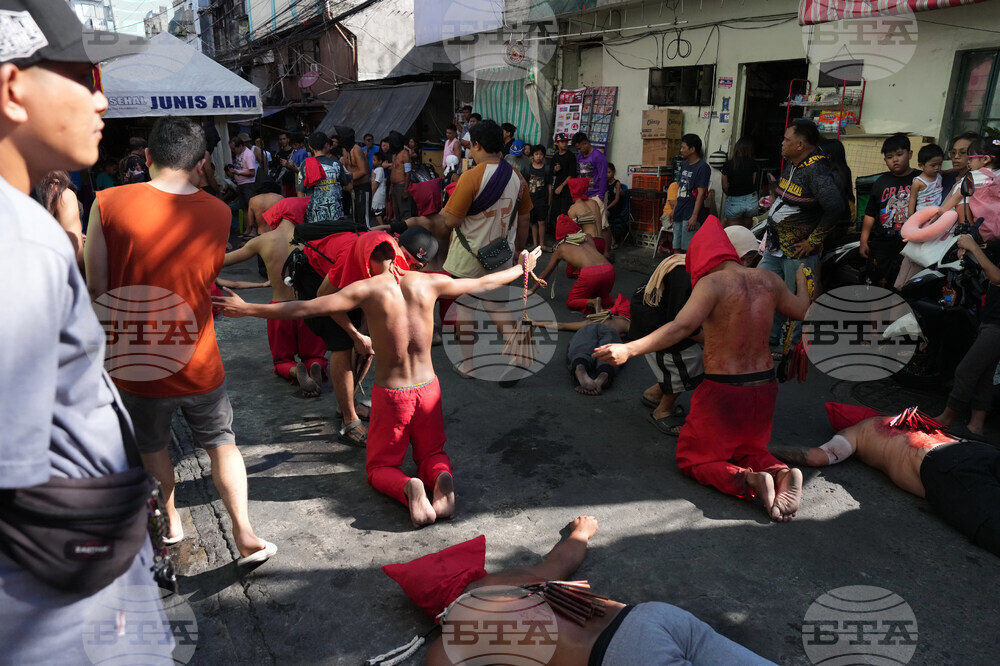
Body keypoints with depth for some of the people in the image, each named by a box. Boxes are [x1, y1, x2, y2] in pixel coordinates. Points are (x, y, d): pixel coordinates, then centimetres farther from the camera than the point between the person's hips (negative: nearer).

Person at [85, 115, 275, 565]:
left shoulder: (108, 203, -13)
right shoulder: (218, 213, -6)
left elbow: (97, 288, -8)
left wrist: (111, 340, 8)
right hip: (199, 363, 1)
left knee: (152, 448, 23)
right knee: (222, 444, 18)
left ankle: (171, 527, 41)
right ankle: (244, 536, 18)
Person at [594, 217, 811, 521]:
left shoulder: (713, 283, -17)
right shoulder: (769, 280, 3)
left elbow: (681, 327, -30)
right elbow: (801, 311, 20)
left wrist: (628, 349, -35)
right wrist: (801, 280, 41)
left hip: (723, 389, -6)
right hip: (764, 385, 6)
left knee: (693, 457, 12)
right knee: (748, 450, 28)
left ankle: (748, 480, -14)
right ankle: (781, 472, -4)